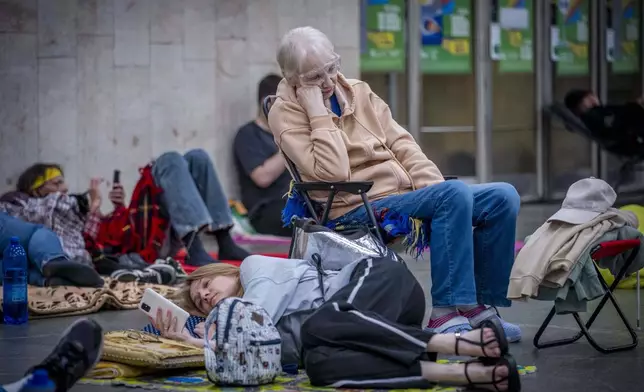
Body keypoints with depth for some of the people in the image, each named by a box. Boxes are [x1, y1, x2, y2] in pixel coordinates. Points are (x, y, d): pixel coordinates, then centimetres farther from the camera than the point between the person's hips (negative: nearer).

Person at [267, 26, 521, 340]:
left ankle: (482, 305, -1)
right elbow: (332, 172, -18)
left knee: (503, 196, -7)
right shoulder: (286, 114, -4)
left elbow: (401, 144, 13)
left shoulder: (358, 92, 16)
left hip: (407, 192, 8)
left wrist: (436, 187, -2)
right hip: (356, 208, -8)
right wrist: (318, 112, -17)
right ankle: (446, 314, -30)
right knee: (455, 193, -31)